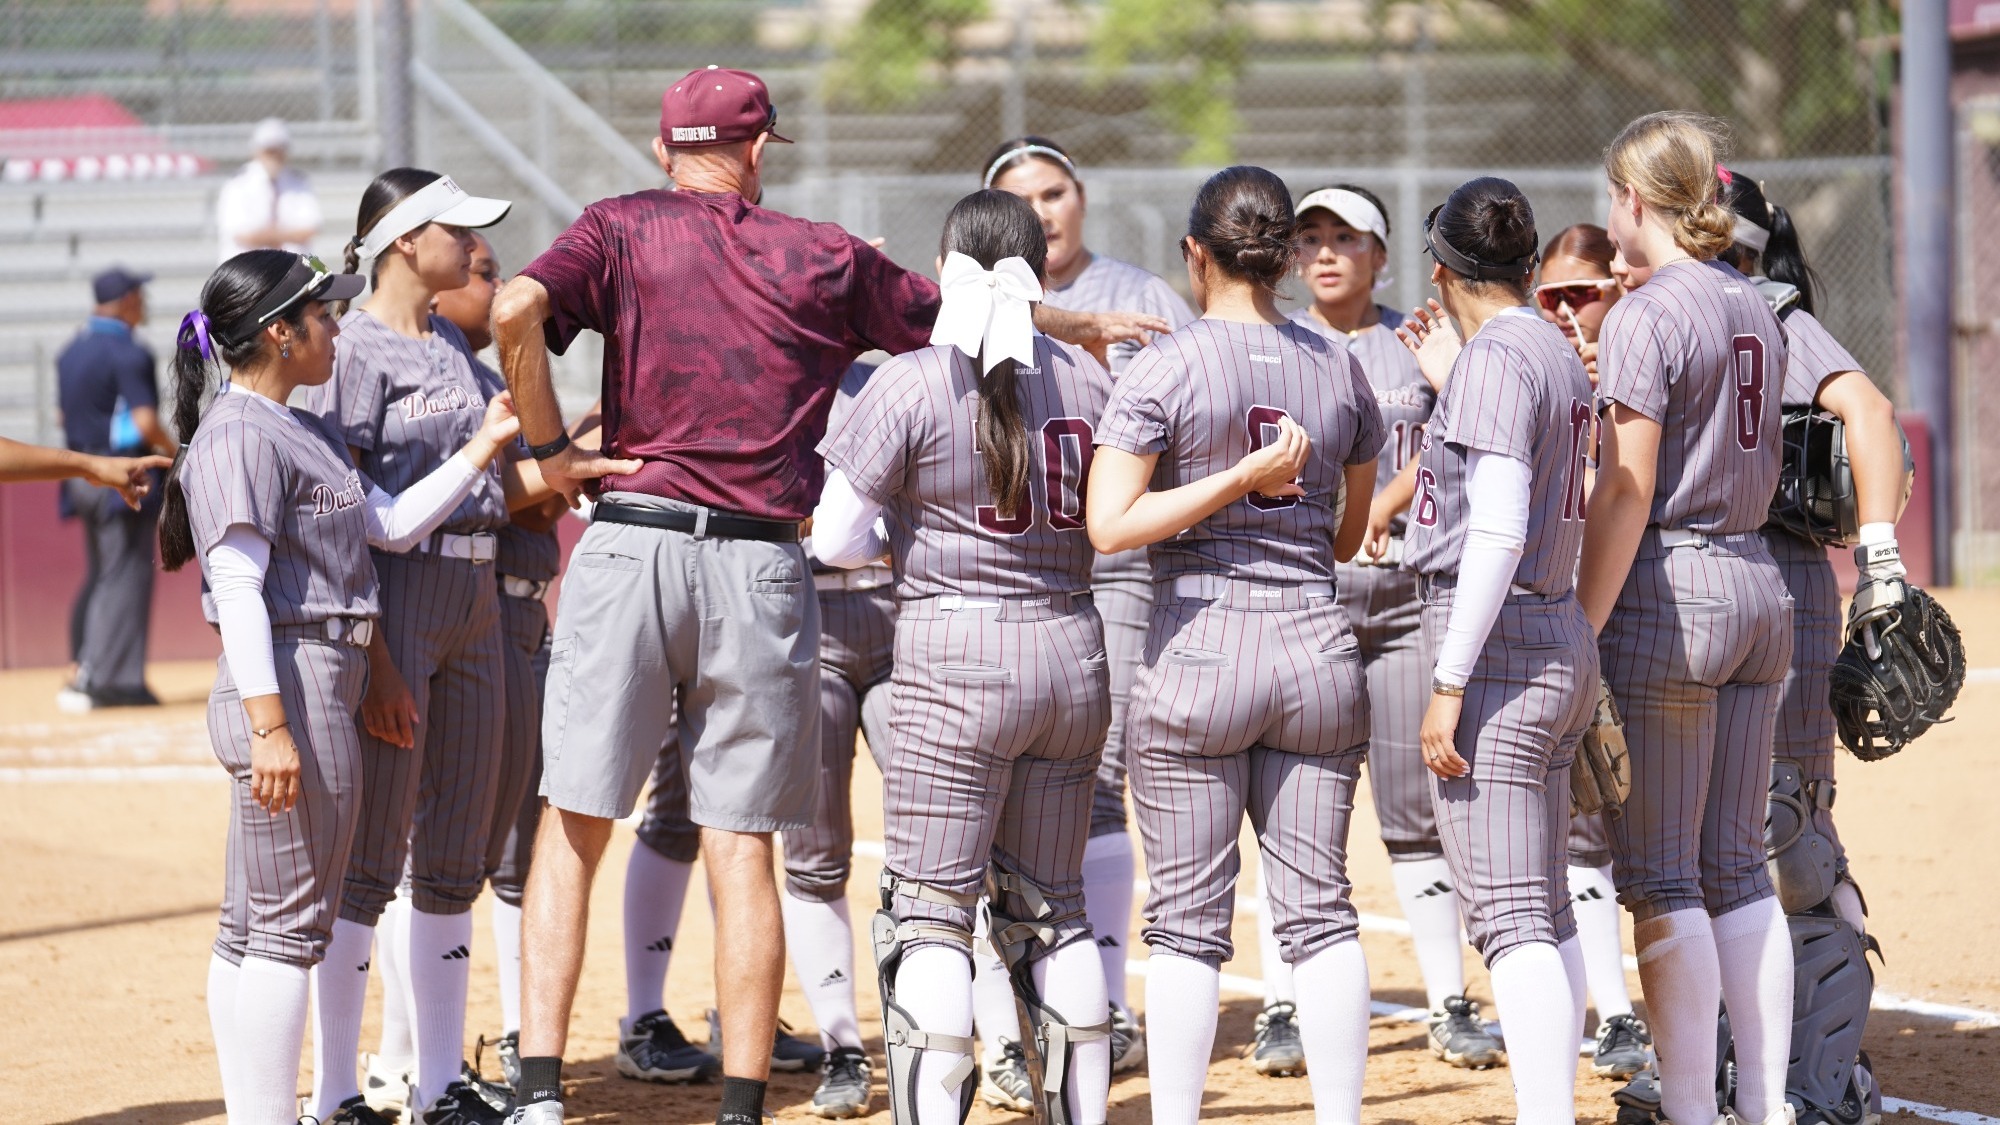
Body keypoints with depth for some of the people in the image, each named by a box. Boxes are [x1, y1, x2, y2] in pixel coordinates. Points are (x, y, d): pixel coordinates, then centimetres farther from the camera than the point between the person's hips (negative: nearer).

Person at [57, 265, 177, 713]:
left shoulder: (72, 351, 13)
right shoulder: (127, 352, -14)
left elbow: (67, 416, 19)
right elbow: (145, 422, -21)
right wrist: (173, 452, -5)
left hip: (82, 474, 9)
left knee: (99, 576, 16)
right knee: (125, 577, -6)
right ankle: (97, 678, -11)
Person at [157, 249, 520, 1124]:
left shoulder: (305, 433, 19)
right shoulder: (240, 435, -12)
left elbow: (390, 524, 18)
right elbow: (237, 586, -19)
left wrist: (482, 449, 17)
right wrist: (270, 724, -25)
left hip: (320, 689, 11)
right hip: (290, 684, -11)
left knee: (251, 932, 12)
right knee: (291, 925, -9)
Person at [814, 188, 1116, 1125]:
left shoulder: (911, 384, -10)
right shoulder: (1087, 380, 4)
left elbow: (832, 541, -9)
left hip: (956, 660, -5)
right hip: (1073, 652, 5)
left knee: (928, 914, -1)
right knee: (1050, 909, 15)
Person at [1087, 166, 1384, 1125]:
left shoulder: (1166, 368, -7)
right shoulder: (1339, 368, 6)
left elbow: (1109, 524, -17)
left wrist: (1238, 479, -13)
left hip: (1200, 650, -4)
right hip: (1319, 648, 4)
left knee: (1187, 920, 2)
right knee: (1319, 908, 8)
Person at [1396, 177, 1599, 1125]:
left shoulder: (1493, 358, -13)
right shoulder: (1560, 357, 14)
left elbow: (1498, 529, -20)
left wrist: (1449, 682, -21)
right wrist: (1443, 366, 37)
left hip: (1496, 640, -9)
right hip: (1565, 642, 9)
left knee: (1509, 915, -12)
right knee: (1544, 909, 14)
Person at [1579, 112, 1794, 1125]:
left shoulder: (1646, 315, -12)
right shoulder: (1757, 313, 12)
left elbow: (1626, 487, -16)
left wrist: (1582, 629, -13)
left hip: (1669, 587, -8)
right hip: (1759, 585, 8)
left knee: (1660, 875, -2)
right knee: (1737, 867, 12)